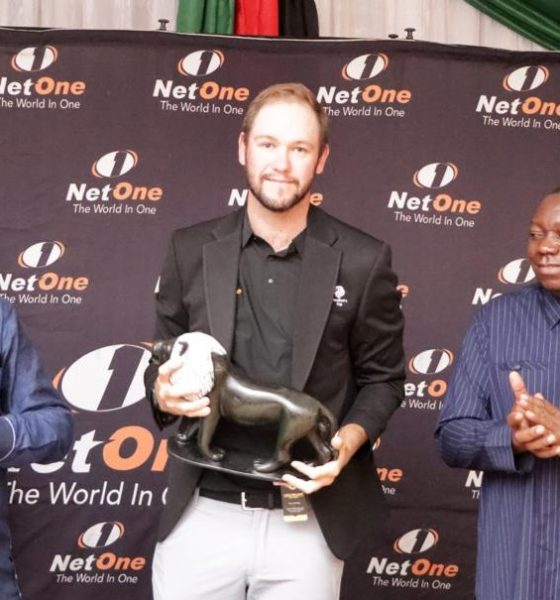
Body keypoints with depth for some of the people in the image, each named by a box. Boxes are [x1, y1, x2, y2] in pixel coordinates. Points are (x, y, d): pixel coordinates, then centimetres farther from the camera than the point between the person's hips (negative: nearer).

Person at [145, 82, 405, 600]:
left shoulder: (363, 260, -2)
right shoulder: (191, 250, 4)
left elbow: (382, 378, 5)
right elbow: (163, 362, 11)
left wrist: (348, 440, -13)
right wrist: (164, 393, -12)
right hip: (203, 514, 2)